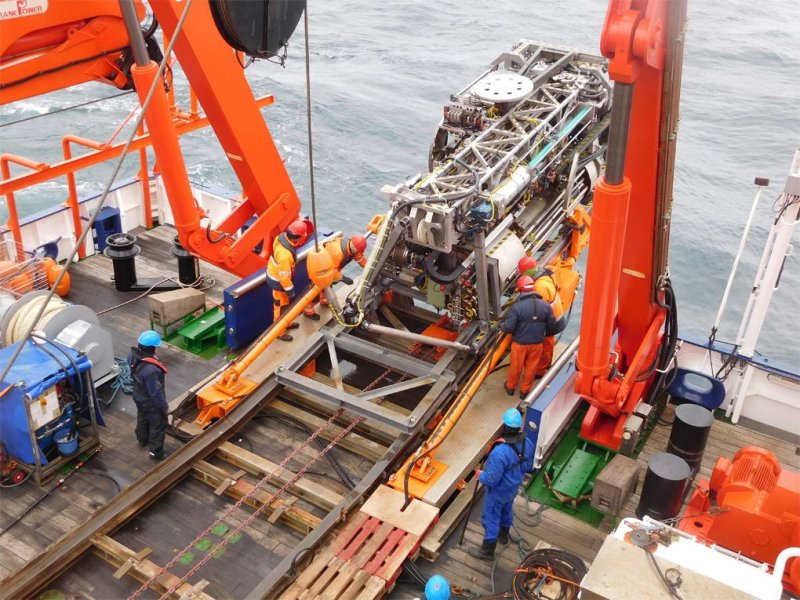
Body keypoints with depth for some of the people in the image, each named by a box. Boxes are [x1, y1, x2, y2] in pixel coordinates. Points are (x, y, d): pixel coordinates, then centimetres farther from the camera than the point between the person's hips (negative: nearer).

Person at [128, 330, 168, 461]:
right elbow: (155, 392, -30)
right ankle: (156, 452, 36)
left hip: (138, 396, 8)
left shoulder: (133, 355, -20)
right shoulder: (151, 370, -44)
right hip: (151, 403, -8)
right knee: (158, 426, 17)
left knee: (142, 418, 33)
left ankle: (142, 440, 58)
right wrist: (165, 407, -15)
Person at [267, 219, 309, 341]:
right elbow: (284, 277, -30)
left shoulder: (282, 237, -16)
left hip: (274, 273, 9)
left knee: (285, 302, 28)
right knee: (281, 306, 12)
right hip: (278, 281, -8)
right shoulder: (285, 254, -41)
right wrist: (290, 290, -17)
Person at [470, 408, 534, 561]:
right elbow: (528, 467, -1)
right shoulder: (527, 443, -18)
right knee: (507, 510, 32)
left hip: (498, 491, -7)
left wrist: (479, 475, -13)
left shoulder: (500, 452, -41)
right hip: (513, 487, 7)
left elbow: (491, 479, -32)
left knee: (491, 518, 14)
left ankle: (487, 551, 31)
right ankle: (503, 535, 57)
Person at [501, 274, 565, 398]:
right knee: (531, 368, 19)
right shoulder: (545, 305, -11)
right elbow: (553, 326, -2)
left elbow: (508, 327, -21)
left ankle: (510, 387, 40)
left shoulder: (516, 307, -22)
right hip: (537, 343, 2)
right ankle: (524, 391, 34)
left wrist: (502, 325, 2)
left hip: (520, 343, -2)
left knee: (516, 366, 19)